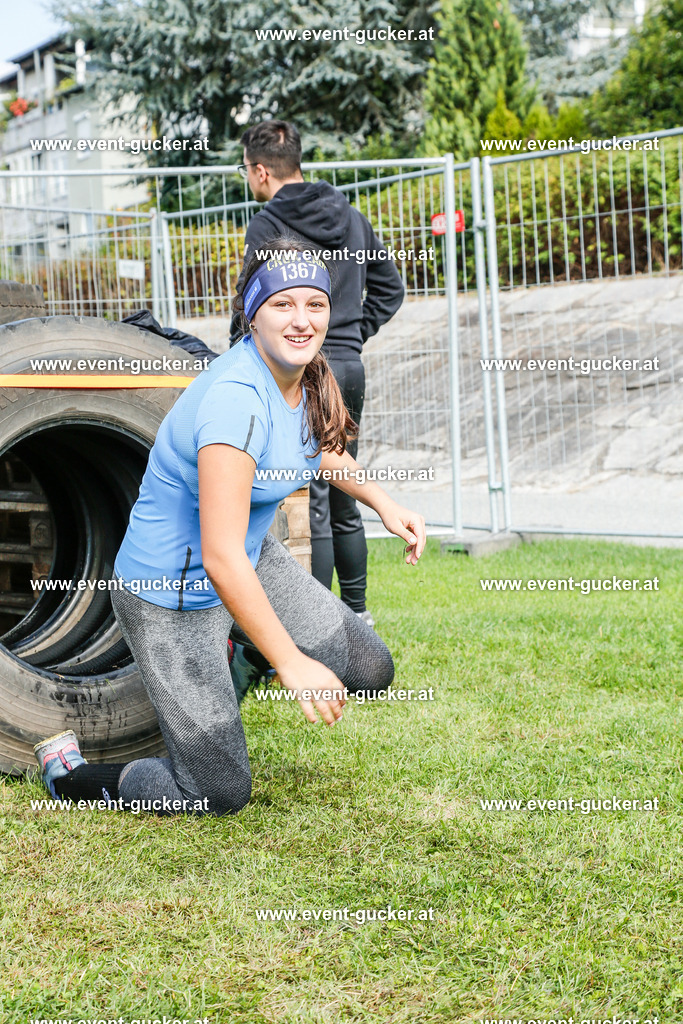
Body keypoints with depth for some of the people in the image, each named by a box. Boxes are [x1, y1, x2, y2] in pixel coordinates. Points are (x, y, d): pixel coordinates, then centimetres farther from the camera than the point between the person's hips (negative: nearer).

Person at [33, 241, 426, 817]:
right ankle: (65, 770, 20)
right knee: (221, 793, -3)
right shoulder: (236, 401, -33)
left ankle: (228, 650, 25)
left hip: (252, 556, 8)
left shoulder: (302, 374, -5)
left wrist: (382, 502, 6)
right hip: (171, 598, -8)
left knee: (371, 672, 3)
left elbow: (320, 446, 21)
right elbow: (221, 559, -35)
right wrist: (291, 664, -32)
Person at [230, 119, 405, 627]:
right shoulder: (351, 217, 11)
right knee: (343, 499, 16)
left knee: (310, 502, -4)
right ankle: (356, 612, 21)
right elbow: (390, 286, 17)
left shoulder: (267, 225, -11)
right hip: (351, 367, 7)